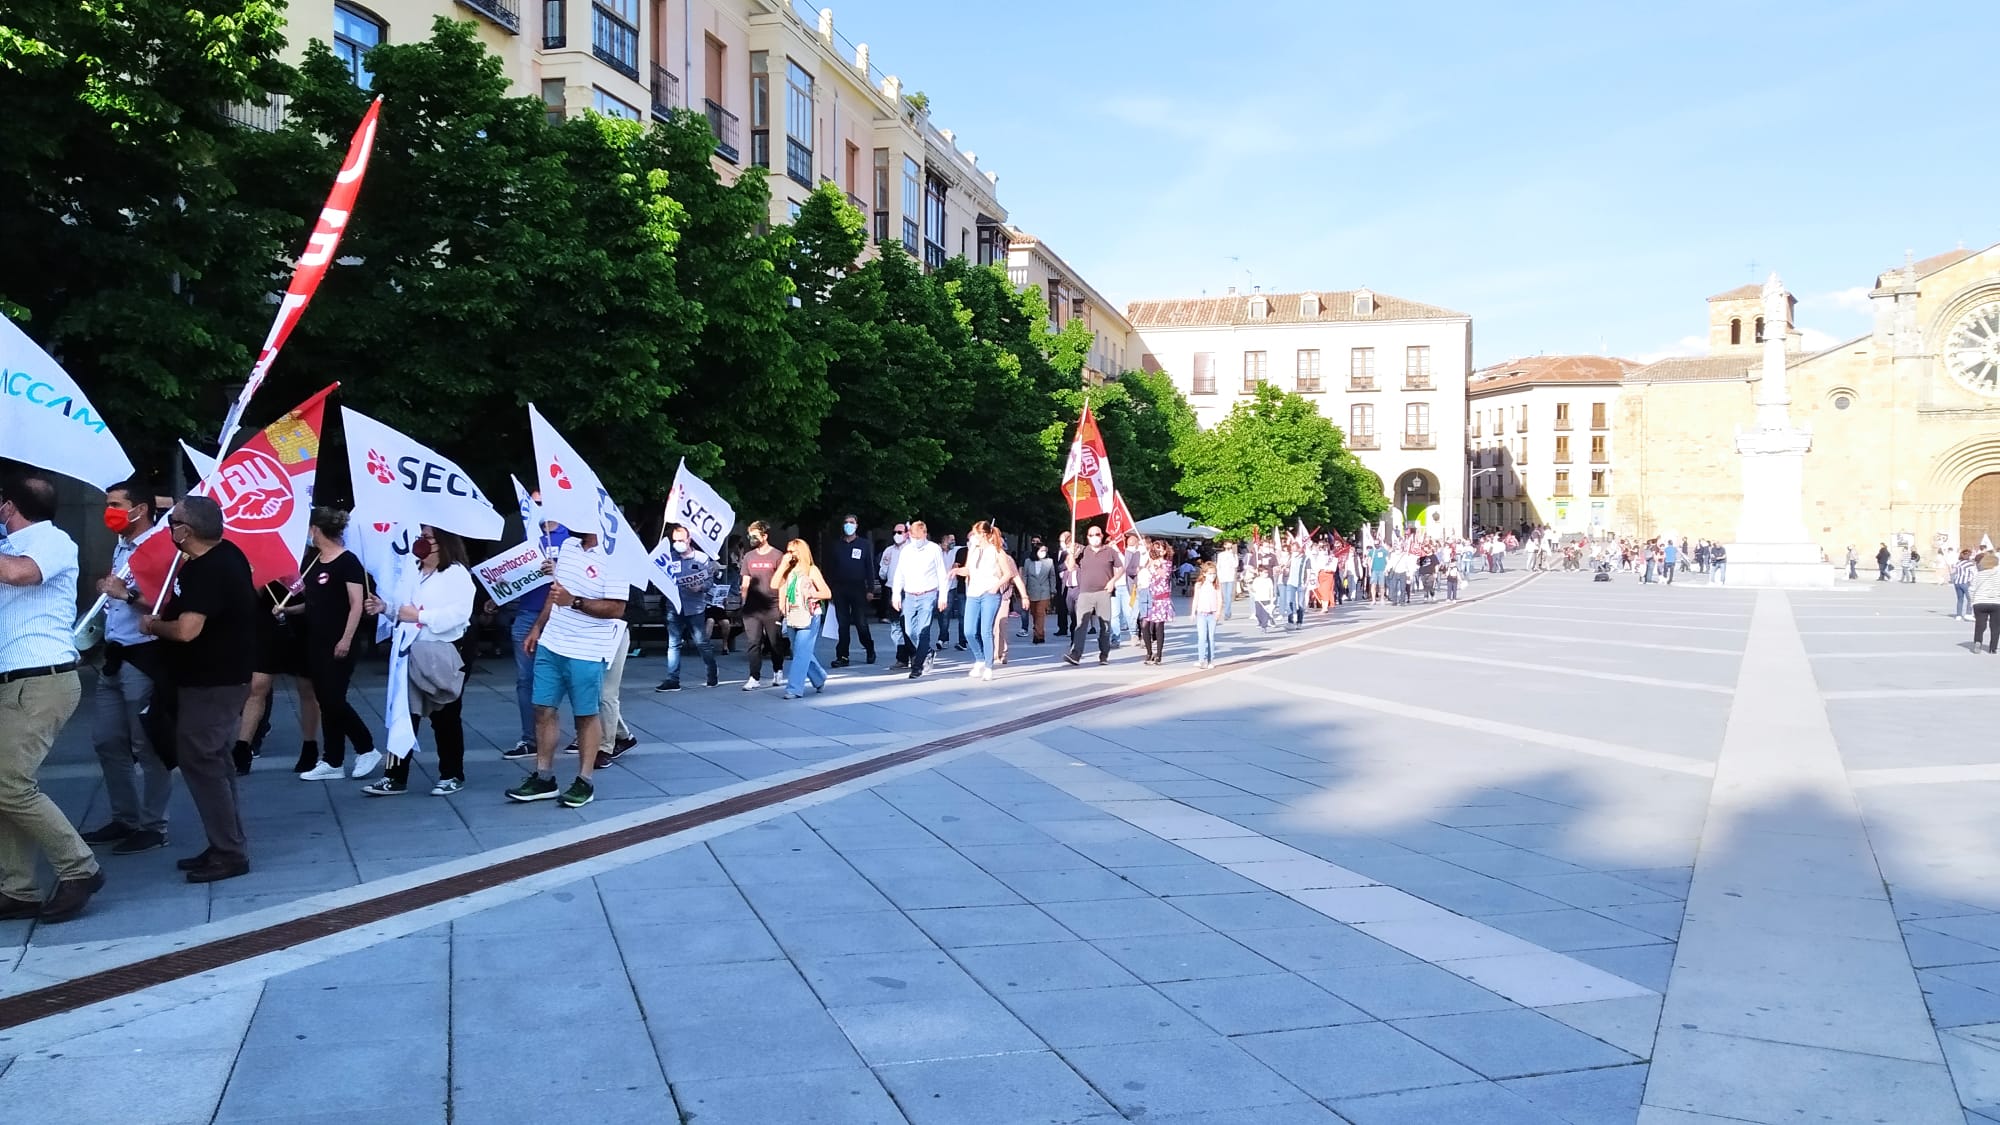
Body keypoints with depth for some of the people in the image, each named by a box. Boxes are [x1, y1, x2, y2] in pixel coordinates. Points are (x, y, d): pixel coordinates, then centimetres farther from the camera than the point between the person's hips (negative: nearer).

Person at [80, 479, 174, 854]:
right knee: (107, 741, 14)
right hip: (114, 659, 10)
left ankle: (153, 826, 8)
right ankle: (124, 818, 26)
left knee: (147, 747, -1)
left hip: (142, 659, -10)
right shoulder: (121, 548, 16)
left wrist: (126, 595, -25)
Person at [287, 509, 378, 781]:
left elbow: (357, 605, -16)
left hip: (339, 645, -8)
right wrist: (288, 610, 6)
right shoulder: (314, 562, 12)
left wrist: (346, 640, -20)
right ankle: (332, 763, 12)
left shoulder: (347, 562, -12)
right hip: (317, 643, 8)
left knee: (334, 701, -8)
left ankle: (367, 750, 7)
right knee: (325, 702, 8)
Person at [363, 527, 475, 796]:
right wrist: (386, 608, 1)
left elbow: (459, 613, -23)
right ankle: (395, 777, 11)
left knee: (445, 718, 4)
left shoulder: (456, 572, -11)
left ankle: (452, 775, 17)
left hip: (444, 655, -7)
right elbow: (405, 611, 21)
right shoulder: (413, 572, 14)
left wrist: (419, 616, -23)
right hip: (412, 653, 7)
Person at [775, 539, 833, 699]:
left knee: (801, 654, -9)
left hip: (808, 618, -6)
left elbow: (827, 593, -5)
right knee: (801, 653, 13)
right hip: (791, 618, 6)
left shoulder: (811, 570, -3)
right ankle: (819, 678, 30)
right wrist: (783, 564, -5)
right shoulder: (788, 571, 12)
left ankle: (794, 688, -8)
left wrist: (808, 595, -12)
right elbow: (774, 584, -5)